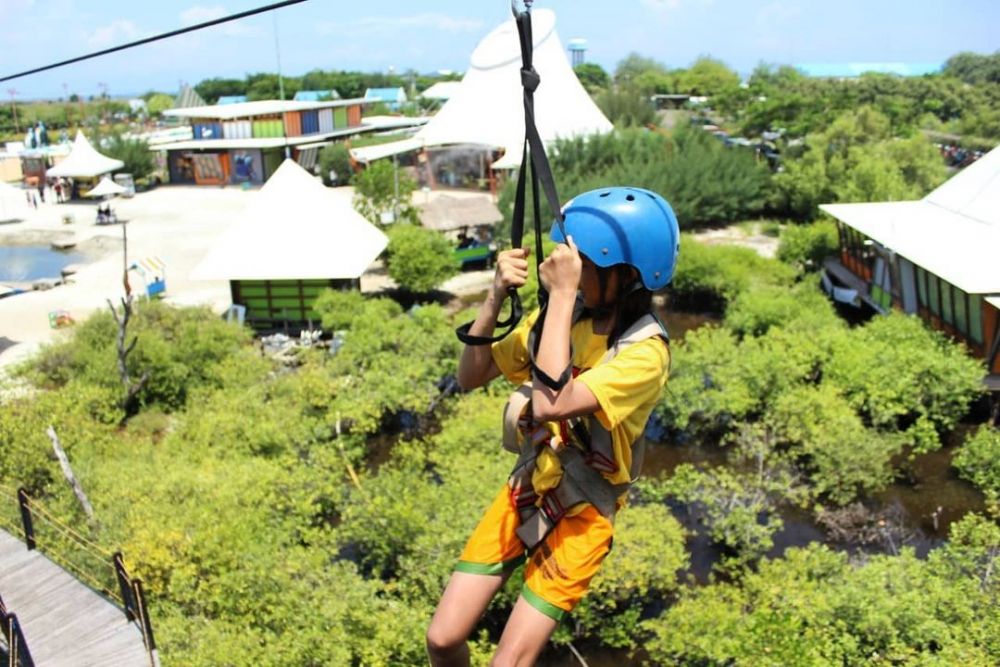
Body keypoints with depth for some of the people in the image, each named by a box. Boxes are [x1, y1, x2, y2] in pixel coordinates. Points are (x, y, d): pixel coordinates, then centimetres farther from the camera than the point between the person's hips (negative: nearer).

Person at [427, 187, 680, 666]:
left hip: (579, 516, -5)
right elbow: (471, 376, -4)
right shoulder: (563, 314, -6)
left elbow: (552, 404, -39)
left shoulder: (645, 352, -23)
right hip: (523, 494, 5)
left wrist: (562, 294, -35)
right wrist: (496, 295, -17)